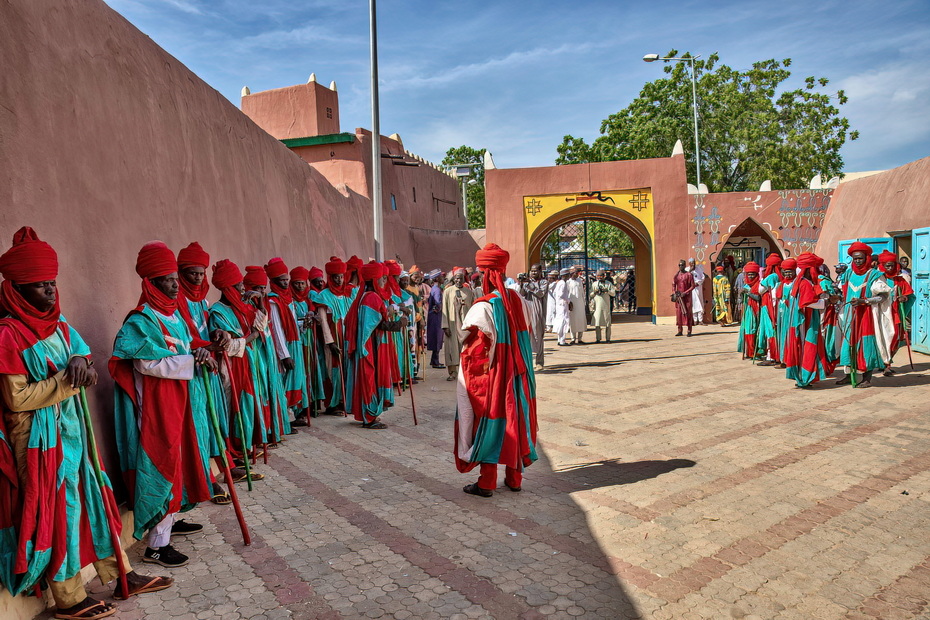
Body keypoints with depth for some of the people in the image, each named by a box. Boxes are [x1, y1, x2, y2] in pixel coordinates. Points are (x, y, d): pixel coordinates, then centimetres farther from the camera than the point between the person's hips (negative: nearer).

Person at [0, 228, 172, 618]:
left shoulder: (58, 323, 6)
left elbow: (82, 350, 10)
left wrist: (80, 362, -13)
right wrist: (68, 379, -18)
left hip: (71, 430, 7)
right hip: (39, 439, -7)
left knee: (93, 499, 13)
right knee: (56, 510, 4)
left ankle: (120, 575, 26)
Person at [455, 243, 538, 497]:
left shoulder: (483, 307, -18)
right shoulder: (516, 301, 0)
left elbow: (470, 345, -16)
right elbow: (525, 337, 8)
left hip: (490, 375, -6)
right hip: (517, 374, 6)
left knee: (489, 421, 4)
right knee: (514, 419, 14)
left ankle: (486, 482, 12)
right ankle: (514, 477, 24)